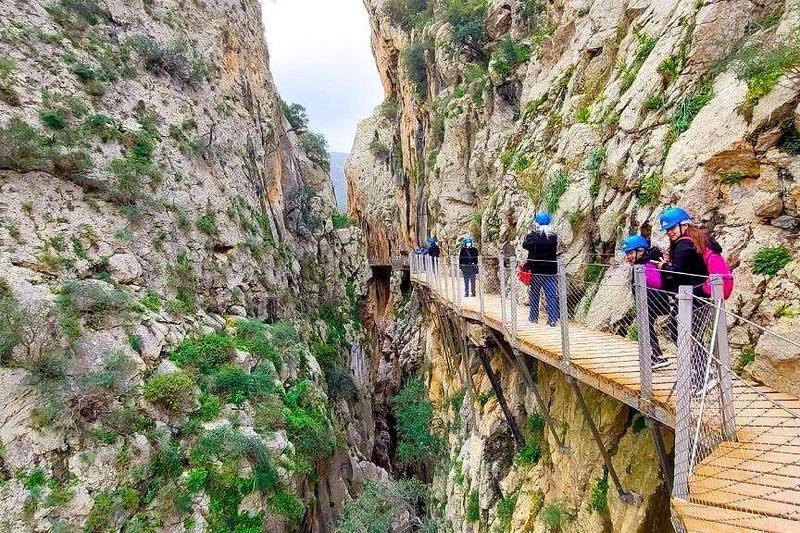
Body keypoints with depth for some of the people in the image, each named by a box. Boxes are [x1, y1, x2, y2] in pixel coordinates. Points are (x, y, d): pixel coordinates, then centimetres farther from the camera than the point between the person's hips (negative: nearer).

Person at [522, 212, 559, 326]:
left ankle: (534, 317, 20)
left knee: (534, 294, 13)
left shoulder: (533, 236, -11)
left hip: (536, 270, -1)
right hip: (551, 270, 1)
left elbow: (525, 245, 6)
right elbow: (555, 249, 10)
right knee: (551, 295, 2)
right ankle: (552, 319, 0)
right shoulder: (553, 237, -4)